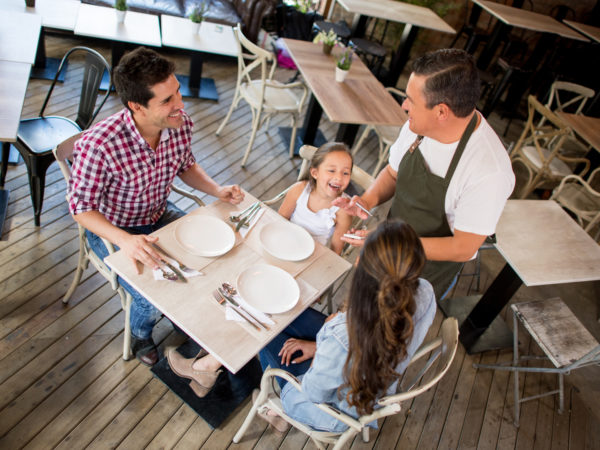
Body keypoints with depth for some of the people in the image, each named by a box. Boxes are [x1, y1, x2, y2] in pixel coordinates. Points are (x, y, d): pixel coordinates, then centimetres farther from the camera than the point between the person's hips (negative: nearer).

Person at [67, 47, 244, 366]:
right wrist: (125, 239, -37)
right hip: (113, 229, -5)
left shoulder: (180, 124, -18)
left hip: (161, 215, 5)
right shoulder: (97, 146, -34)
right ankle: (141, 334, 24)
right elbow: (81, 206, -22)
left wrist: (217, 190, -14)